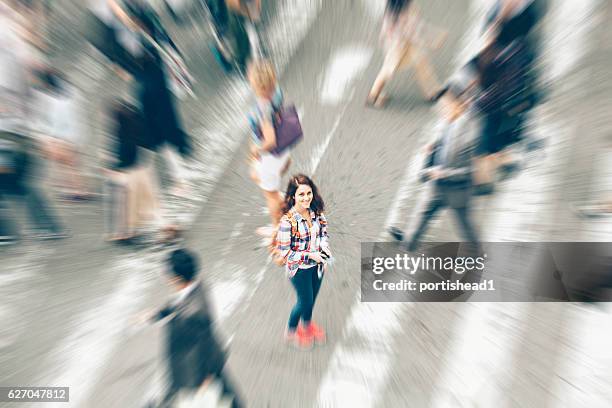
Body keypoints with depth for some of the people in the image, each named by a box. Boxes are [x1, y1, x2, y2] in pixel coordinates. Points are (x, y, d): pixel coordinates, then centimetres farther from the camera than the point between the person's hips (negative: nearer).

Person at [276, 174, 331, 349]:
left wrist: (324, 253, -10)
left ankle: (307, 325, 57)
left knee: (312, 298, 25)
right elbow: (284, 252, -22)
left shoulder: (316, 213, -10)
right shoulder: (287, 221, -28)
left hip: (317, 265, 5)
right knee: (305, 300, 15)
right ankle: (291, 332, 47)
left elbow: (323, 234, 5)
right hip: (299, 269, -5)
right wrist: (310, 255, -24)